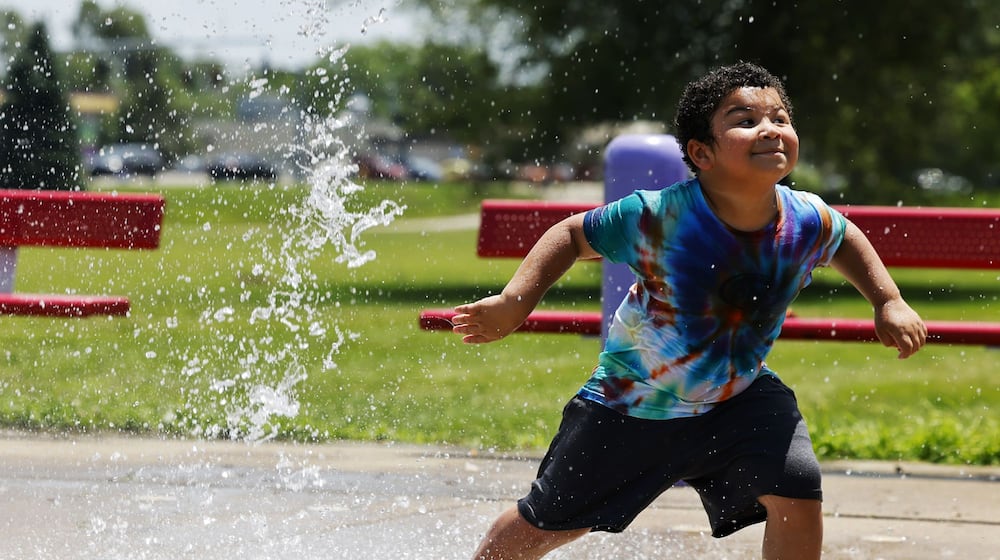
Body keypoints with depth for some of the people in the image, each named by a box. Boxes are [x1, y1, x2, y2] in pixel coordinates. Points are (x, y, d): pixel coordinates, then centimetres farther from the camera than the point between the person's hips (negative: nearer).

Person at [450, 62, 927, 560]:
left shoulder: (807, 220, -18)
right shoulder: (659, 216, -30)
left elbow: (846, 241, 8)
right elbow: (574, 235, -14)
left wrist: (889, 303, -1)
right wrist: (514, 302, -25)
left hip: (741, 395, 2)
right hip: (631, 400, -2)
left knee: (798, 496, -19)